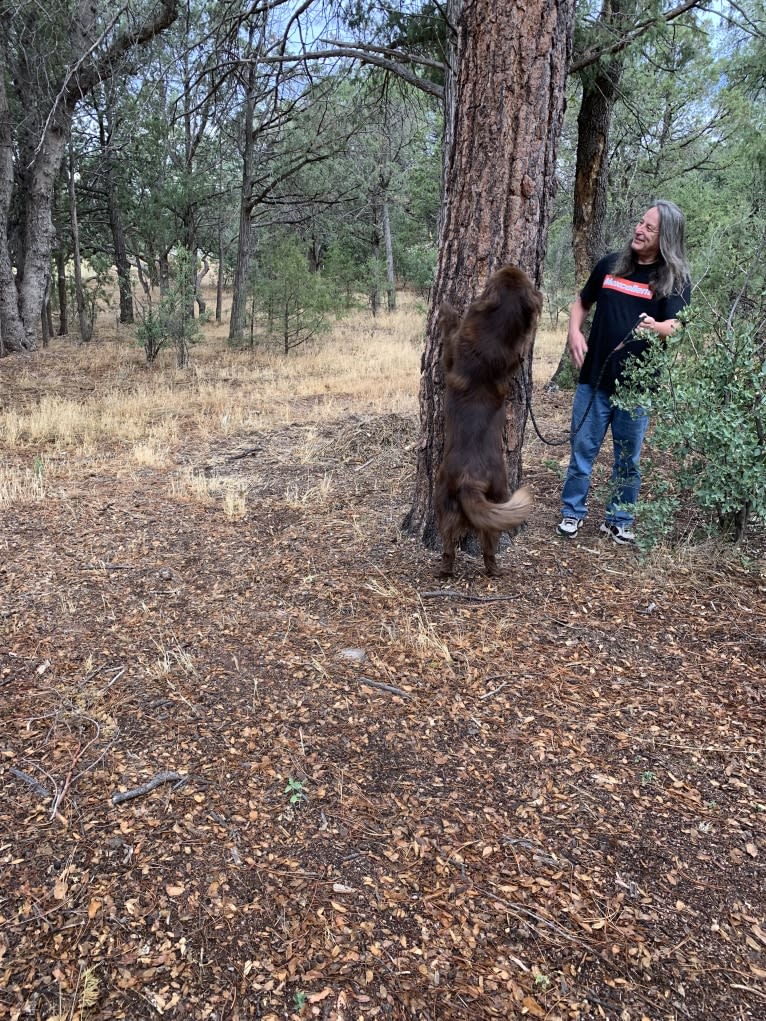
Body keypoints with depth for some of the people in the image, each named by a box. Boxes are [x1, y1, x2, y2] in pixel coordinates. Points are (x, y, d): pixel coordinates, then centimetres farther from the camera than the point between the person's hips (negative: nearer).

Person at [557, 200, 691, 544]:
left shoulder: (675, 279, -3)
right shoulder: (609, 265, 6)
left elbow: (675, 327, -16)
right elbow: (582, 302, 19)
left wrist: (656, 327, -39)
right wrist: (574, 332, -1)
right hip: (594, 377, 2)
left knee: (628, 457, 8)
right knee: (583, 449, 7)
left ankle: (619, 520, 22)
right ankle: (573, 512, 21)